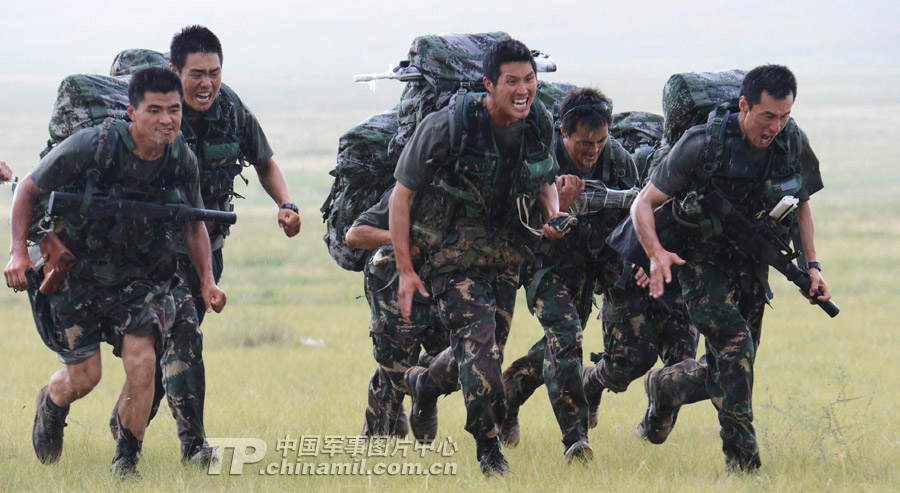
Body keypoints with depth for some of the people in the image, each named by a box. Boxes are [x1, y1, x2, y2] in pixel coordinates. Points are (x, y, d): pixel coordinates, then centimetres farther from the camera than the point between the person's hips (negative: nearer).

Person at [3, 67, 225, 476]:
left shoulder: (182, 160, -11)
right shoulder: (93, 146, -23)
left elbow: (193, 225, 8)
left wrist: (206, 280, -1)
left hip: (142, 277, 2)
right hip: (78, 273, -2)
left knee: (141, 361, -18)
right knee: (84, 377, 0)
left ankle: (127, 458, 2)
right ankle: (51, 404, 39)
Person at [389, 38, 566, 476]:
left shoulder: (540, 123, -4)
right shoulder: (449, 126, -19)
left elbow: (544, 179, 16)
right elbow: (401, 196, -11)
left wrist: (553, 212, -8)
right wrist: (405, 271, -13)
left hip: (508, 253, 5)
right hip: (455, 252, -5)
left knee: (483, 350, 12)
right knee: (478, 341, -20)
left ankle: (424, 384, 44)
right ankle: (488, 448, -12)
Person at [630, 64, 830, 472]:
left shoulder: (793, 144, -8)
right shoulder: (702, 145, -21)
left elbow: (801, 204, 11)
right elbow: (644, 203, -15)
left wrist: (811, 266, 2)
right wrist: (656, 253, -32)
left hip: (752, 268, 5)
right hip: (702, 265, -5)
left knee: (725, 375, 7)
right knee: (735, 345, -25)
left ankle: (663, 387, 39)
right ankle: (741, 460, -17)